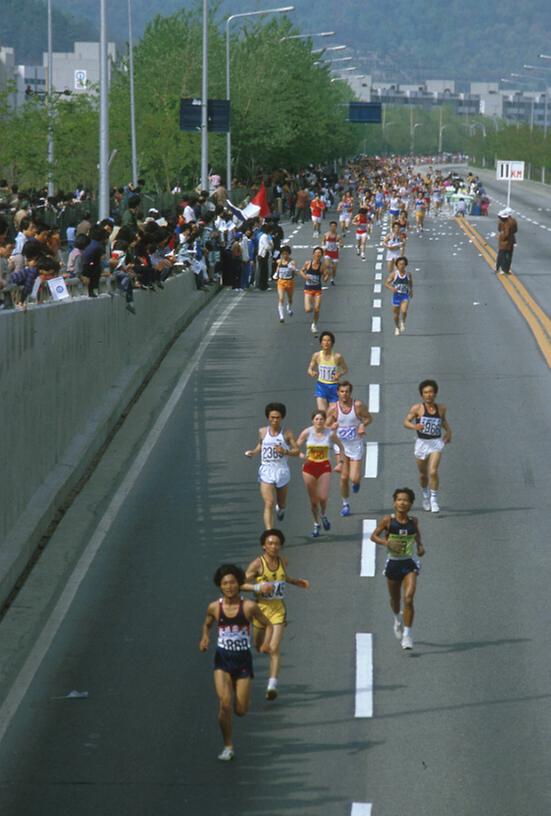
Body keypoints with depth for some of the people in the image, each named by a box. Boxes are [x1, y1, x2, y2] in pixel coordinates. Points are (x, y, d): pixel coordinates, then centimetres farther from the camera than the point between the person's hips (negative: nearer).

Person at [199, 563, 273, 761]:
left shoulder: (249, 607, -9)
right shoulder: (214, 608, -3)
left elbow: (268, 625, 2)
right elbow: (207, 625, 17)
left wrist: (266, 643, -16)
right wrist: (205, 639, -4)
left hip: (243, 659, 0)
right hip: (222, 658, 0)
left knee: (241, 711, 0)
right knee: (224, 703, -18)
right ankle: (228, 747, -1)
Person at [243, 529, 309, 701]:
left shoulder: (283, 562, 2)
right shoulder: (257, 564, -12)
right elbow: (241, 583, -11)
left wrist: (296, 582, 13)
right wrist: (258, 587, -25)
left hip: (278, 609, 1)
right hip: (261, 607, -1)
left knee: (274, 648, -12)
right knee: (259, 646, 16)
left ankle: (272, 685, -14)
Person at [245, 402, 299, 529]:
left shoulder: (287, 433, -4)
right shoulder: (262, 432, 3)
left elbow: (296, 451, -3)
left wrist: (285, 452, -21)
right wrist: (253, 452, 3)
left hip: (282, 471, 1)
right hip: (266, 471, 0)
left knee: (282, 504, 19)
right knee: (269, 504, -15)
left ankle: (280, 509, 58)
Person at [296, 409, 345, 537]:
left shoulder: (330, 434, -5)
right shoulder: (307, 432, -7)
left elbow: (340, 446, 12)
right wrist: (301, 455, -22)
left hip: (324, 467, 0)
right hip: (309, 467, 0)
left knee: (323, 497, -12)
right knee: (313, 500, 6)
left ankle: (324, 515, 22)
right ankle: (316, 524, 26)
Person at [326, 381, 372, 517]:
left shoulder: (358, 405, -11)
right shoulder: (333, 409, -6)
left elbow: (369, 418, 3)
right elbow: (327, 427, 4)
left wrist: (363, 425, -18)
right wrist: (332, 427, -19)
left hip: (356, 445, -1)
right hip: (341, 445, 1)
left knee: (354, 479, -7)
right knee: (344, 477, 0)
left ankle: (357, 480, 32)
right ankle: (345, 504, 18)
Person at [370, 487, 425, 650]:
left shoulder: (413, 521, -1)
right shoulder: (388, 520, -8)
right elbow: (374, 536, -2)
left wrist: (420, 546, 1)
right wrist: (386, 542, -19)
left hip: (409, 564, 0)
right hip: (393, 563, 0)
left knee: (408, 599, -15)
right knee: (395, 599, 18)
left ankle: (407, 634, -9)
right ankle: (397, 619, 51)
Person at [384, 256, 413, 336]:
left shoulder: (408, 274, -4)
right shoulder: (394, 274, -10)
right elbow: (386, 283, -11)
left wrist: (411, 290, 11)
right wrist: (391, 288, -29)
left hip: (405, 296, 0)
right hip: (396, 296, 0)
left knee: (404, 311, -23)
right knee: (396, 314, 12)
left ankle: (403, 323, 10)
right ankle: (397, 328, 41)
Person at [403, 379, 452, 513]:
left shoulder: (441, 408, 3)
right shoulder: (417, 408, -5)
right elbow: (406, 422, -5)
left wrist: (448, 431, 10)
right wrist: (414, 426, -25)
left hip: (436, 443, 0)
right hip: (422, 442, 0)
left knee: (433, 472, -18)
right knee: (423, 474, 14)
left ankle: (434, 499, -6)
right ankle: (425, 495, 41)